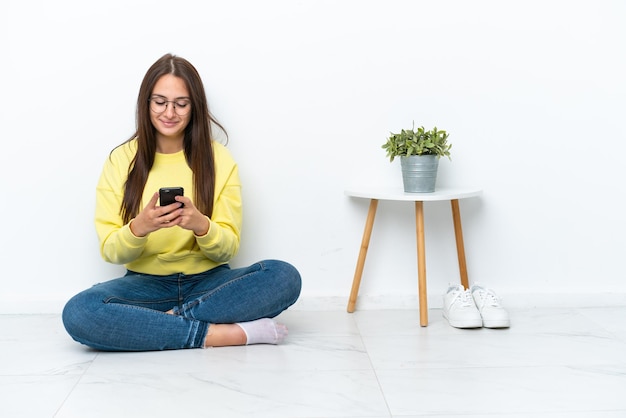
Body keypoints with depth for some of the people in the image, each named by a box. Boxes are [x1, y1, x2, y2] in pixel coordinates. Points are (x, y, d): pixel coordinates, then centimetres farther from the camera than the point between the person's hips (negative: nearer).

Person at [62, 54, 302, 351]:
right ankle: (216, 334, -27)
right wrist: (139, 228, -26)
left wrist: (201, 225, -25)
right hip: (146, 283, 0)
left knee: (285, 277, -27)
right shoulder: (121, 160, 0)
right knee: (78, 313, -31)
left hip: (208, 281, 0)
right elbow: (110, 251, -4)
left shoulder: (218, 159, 0)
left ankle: (170, 319, -22)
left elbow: (228, 249, -2)